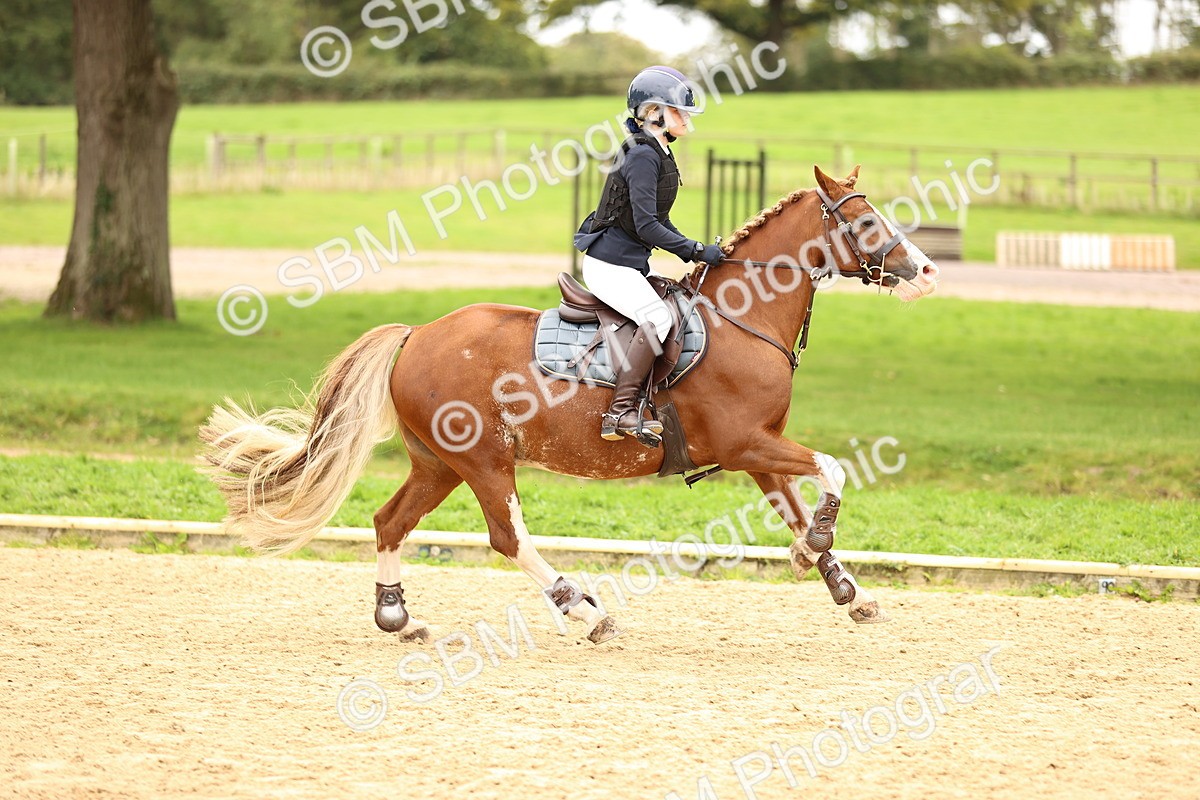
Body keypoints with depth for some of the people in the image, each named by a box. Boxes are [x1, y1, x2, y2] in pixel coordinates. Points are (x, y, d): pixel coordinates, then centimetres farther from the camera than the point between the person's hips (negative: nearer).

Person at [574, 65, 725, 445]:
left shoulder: (658, 154, 14)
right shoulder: (643, 156, -17)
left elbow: (660, 223, 21)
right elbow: (647, 226, -23)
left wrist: (696, 253, 11)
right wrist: (697, 251, -19)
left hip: (630, 265, 11)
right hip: (610, 265, -11)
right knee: (657, 317, -27)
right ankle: (619, 412, -27)